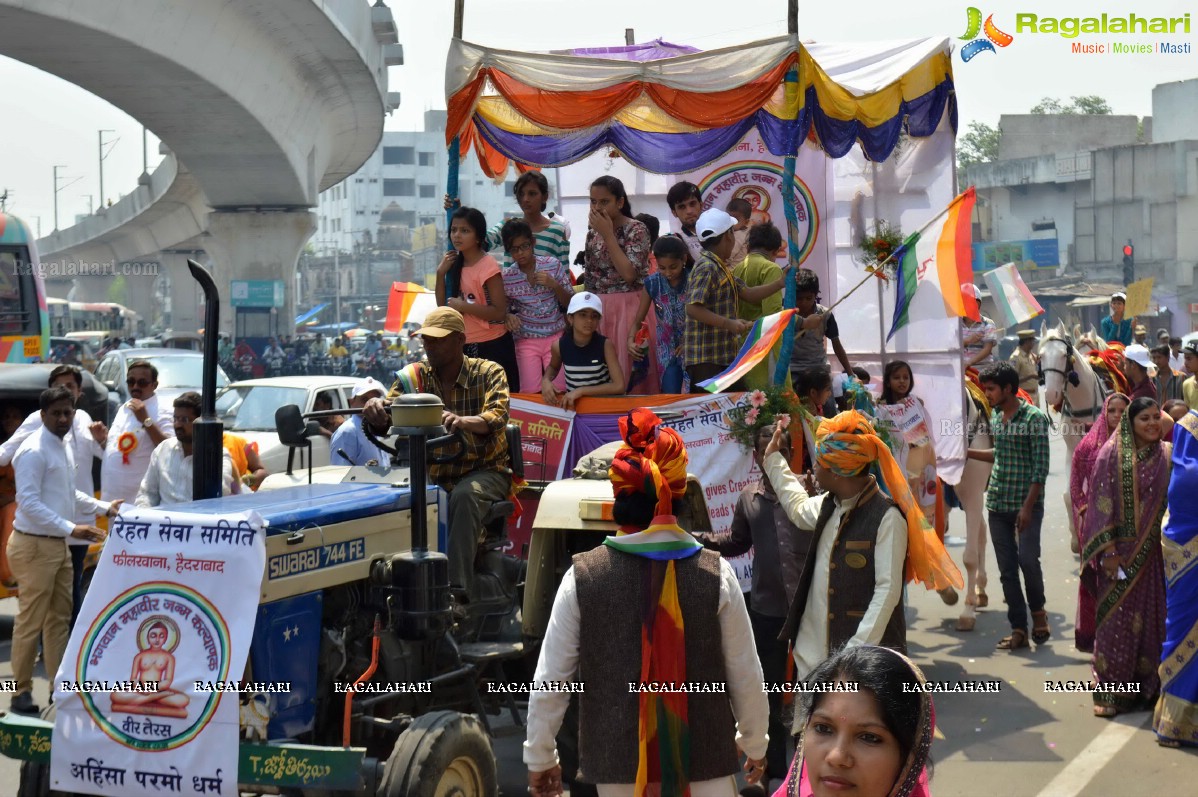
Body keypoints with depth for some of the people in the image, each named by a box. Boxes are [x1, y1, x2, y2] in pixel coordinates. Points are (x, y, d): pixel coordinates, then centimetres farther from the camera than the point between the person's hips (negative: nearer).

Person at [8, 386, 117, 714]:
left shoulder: (64, 448, 11)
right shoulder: (34, 451, -18)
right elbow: (28, 502, -24)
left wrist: (105, 507, 10)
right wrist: (71, 529, -27)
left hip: (58, 544, 9)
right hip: (34, 545, -9)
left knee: (59, 618, 15)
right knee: (30, 621, -2)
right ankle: (22, 690, 8)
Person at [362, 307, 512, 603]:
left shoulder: (489, 373, 0)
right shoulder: (413, 377, 9)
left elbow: (497, 417, -18)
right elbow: (387, 417, -2)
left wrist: (462, 421, -40)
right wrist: (375, 409, -28)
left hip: (484, 470, -3)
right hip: (433, 474, 3)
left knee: (465, 496, -36)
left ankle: (458, 588, -43)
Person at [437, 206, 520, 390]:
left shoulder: (487, 266, -15)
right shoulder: (455, 264, 6)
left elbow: (500, 312, -18)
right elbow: (443, 307, 8)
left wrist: (463, 306, -21)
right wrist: (441, 273, -2)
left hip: (491, 346, -7)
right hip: (464, 345, 7)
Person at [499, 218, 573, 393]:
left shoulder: (553, 265, -3)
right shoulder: (506, 277, -2)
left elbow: (570, 303, 3)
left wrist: (554, 285, -14)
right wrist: (508, 316, -15)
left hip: (555, 337, 0)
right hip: (526, 341, 0)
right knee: (530, 392, -6)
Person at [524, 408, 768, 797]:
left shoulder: (582, 577, -9)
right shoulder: (716, 574, -10)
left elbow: (549, 681, -4)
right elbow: (745, 675, -3)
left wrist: (539, 758, 10)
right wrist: (754, 745, 14)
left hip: (617, 765, 1)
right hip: (705, 764, -1)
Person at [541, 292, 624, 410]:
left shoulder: (605, 345, -13)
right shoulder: (559, 345, -7)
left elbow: (619, 386, -19)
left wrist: (581, 391, -22)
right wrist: (545, 381, -5)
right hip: (572, 403, 1)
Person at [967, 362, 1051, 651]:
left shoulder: (1034, 418, -9)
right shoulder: (994, 416, 11)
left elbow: (1041, 466, -12)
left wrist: (1028, 506, -17)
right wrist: (966, 452, 20)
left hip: (1027, 503, -6)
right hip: (997, 504, 6)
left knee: (1027, 559, -15)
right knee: (1007, 567, 4)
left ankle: (1038, 611, 12)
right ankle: (1018, 629, 10)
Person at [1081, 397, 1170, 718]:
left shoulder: (1168, 456, 6)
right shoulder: (1112, 454, -4)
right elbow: (1101, 502, -7)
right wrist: (1107, 551, -12)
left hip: (1154, 552, 3)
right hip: (1120, 551, -3)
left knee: (1152, 617, 6)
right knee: (1117, 618, 0)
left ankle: (1148, 688, 16)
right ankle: (1111, 691, 6)